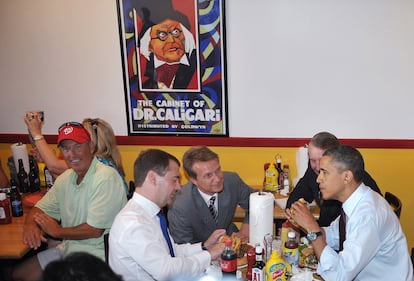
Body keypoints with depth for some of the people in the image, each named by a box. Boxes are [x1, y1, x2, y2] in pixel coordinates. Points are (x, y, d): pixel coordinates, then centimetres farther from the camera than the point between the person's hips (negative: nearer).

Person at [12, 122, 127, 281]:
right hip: (68, 247, 8)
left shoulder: (106, 178, -20)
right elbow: (40, 209, 15)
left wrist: (57, 231, -7)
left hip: (96, 252, -8)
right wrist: (30, 225, -10)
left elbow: (95, 230, -22)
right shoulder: (65, 178, 6)